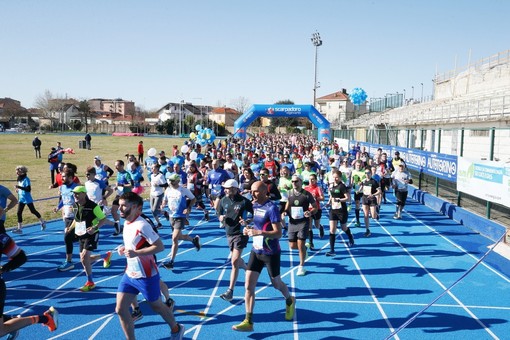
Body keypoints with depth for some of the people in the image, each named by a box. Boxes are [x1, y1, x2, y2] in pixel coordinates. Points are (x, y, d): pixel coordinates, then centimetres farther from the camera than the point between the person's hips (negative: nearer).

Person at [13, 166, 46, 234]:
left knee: (33, 211, 7)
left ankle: (42, 222, 27)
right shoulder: (19, 179, 7)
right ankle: (19, 228, 5)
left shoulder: (26, 179, -18)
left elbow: (28, 189, -25)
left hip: (27, 199, -8)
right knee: (19, 213, 1)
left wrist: (19, 187, -30)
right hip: (21, 199, 8)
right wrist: (18, 189, 2)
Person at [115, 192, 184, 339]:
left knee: (156, 306, 13)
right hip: (129, 274, 8)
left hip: (146, 276, -7)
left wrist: (136, 253, -30)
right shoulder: (126, 223, 3)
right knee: (120, 309, 2)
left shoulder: (142, 225, -23)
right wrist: (125, 249, 1)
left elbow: (160, 246, -25)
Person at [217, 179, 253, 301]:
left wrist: (246, 221, -26)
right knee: (237, 260, 20)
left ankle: (230, 291, -3)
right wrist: (221, 218, -11)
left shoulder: (244, 201, -14)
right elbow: (219, 215, 12)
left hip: (241, 233, -6)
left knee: (234, 262, -10)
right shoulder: (223, 201, 1)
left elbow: (254, 216, -8)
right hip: (229, 233, 6)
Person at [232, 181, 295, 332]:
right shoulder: (255, 206, 3)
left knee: (276, 284, 16)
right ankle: (248, 322, 3)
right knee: (248, 285, -3)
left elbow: (278, 233, -22)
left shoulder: (271, 208, -19)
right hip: (256, 251, 6)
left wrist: (259, 232, -33)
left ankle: (290, 301, 48)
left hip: (271, 253, -6)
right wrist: (249, 229, -2)